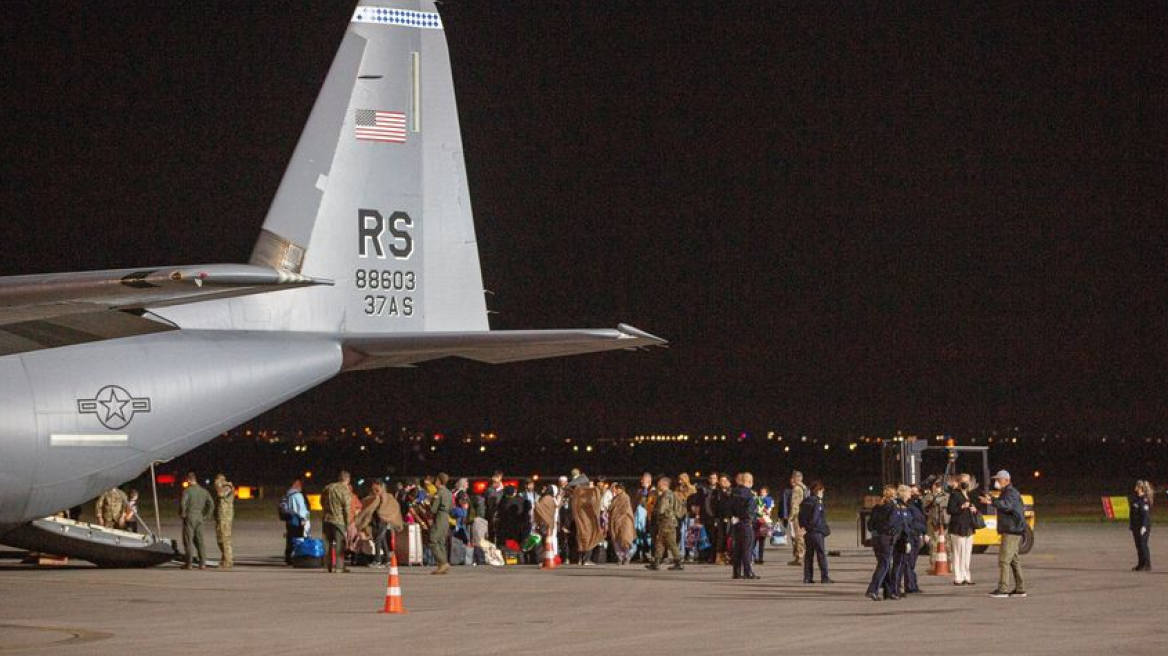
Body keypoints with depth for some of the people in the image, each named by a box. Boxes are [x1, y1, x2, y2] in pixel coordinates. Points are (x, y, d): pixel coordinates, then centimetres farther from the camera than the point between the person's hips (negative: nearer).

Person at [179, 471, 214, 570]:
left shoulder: (187, 491, -10)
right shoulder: (203, 491, 8)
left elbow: (182, 504, -23)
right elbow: (211, 505, 5)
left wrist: (182, 514, -6)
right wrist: (205, 516, 10)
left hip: (189, 517, -5)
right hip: (199, 518, 5)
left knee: (188, 541, 1)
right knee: (199, 541, 10)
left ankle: (188, 563, 0)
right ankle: (202, 563, 3)